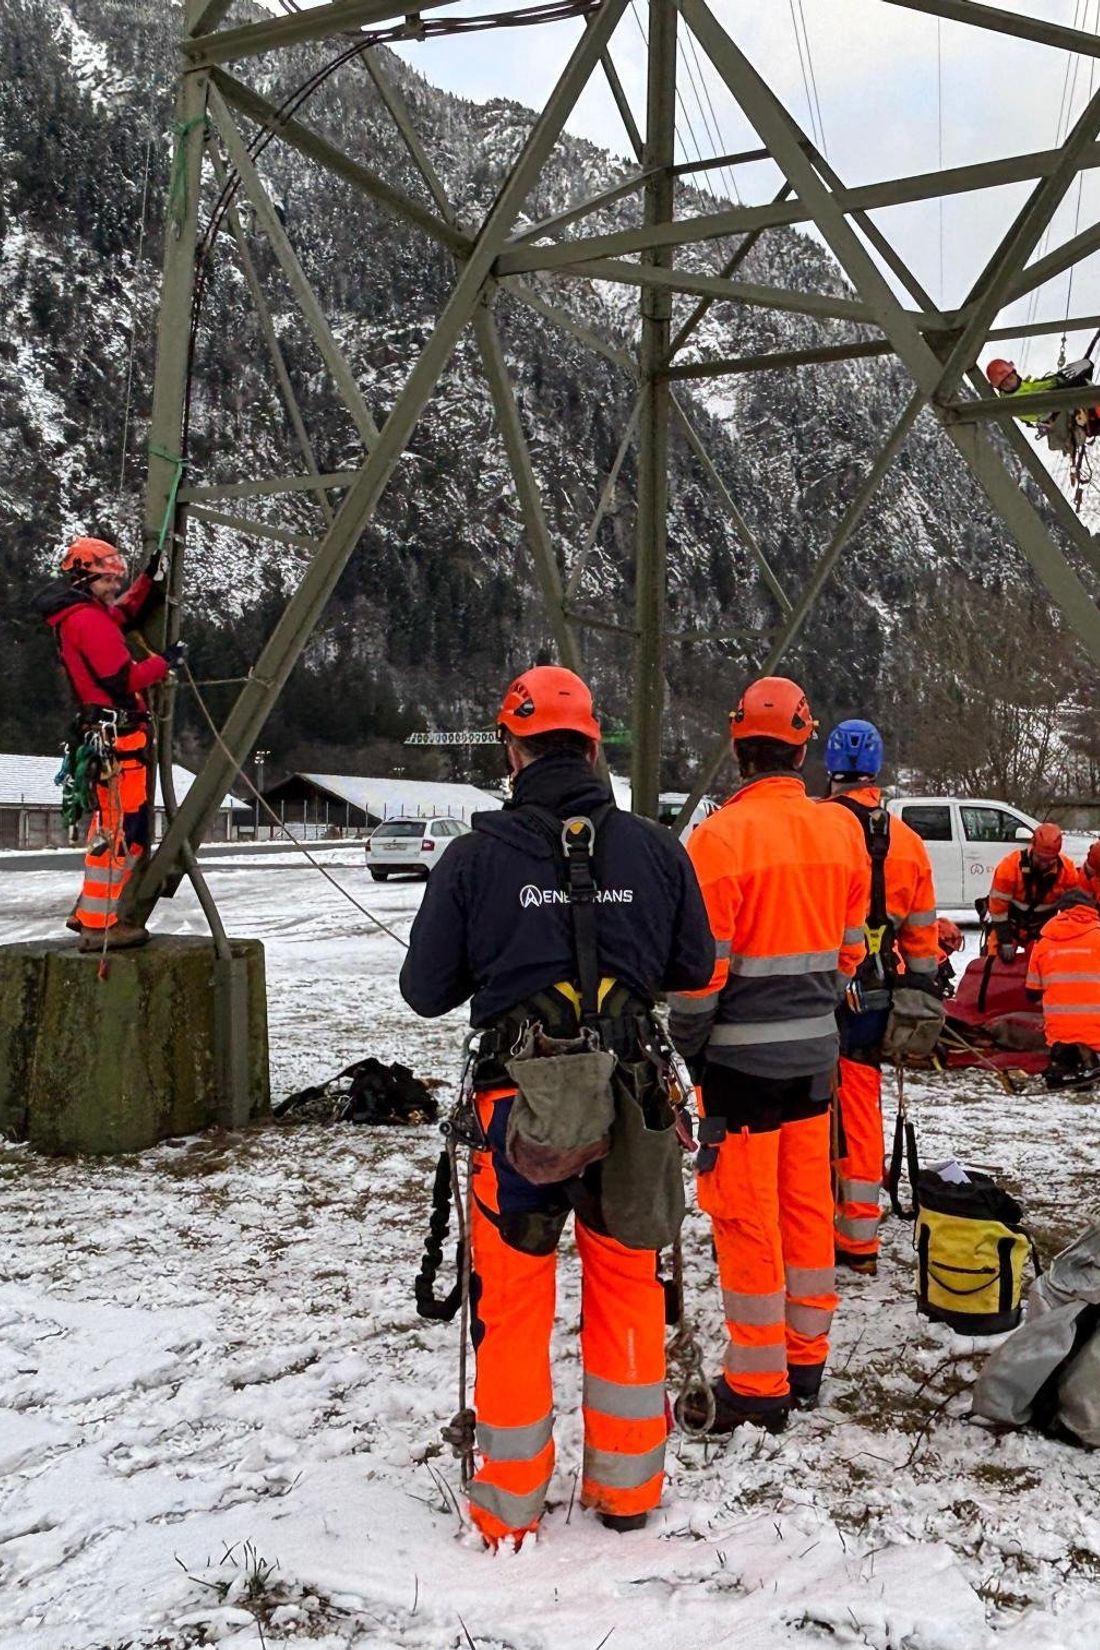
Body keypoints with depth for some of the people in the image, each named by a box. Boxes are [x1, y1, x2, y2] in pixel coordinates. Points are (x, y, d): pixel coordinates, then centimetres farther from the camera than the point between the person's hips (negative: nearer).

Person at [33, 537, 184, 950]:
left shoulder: (80, 616, 17)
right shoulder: (88, 620, -14)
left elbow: (127, 613, 35)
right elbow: (122, 679, -19)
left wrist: (150, 577, 26)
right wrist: (165, 662, -7)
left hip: (106, 735, 11)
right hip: (116, 735, -11)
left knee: (113, 829, 18)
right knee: (117, 831, -9)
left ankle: (90, 913, 24)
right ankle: (99, 924, -6)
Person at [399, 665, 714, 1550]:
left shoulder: (478, 855, -10)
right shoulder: (655, 848, -3)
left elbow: (426, 989, -3)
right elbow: (694, 967, 7)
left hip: (518, 1102, -2)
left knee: (512, 1299, 12)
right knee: (627, 1285, 18)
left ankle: (511, 1504, 24)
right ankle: (627, 1486, 31)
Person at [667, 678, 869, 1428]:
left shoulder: (722, 835, -16)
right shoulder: (842, 830, 1)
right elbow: (850, 945, 9)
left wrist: (688, 1042, -2)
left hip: (743, 1054, -6)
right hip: (815, 1050, 6)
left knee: (747, 1214, 3)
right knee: (807, 1203, 16)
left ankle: (758, 1385, 12)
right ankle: (807, 1359, 29)